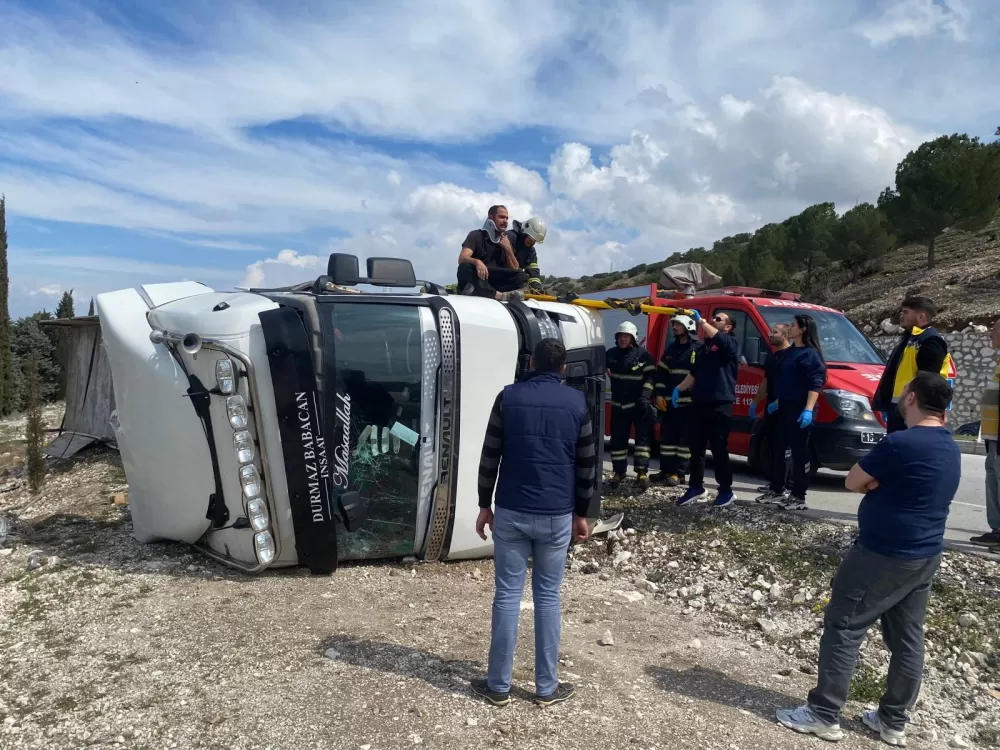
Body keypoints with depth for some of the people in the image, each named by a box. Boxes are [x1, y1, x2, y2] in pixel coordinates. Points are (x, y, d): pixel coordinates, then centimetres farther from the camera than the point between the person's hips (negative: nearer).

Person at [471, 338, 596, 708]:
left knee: (507, 595, 6)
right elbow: (587, 463, 4)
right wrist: (581, 512, 13)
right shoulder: (577, 402, 1)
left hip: (511, 511, -1)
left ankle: (498, 686, 16)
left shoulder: (509, 397, -1)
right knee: (548, 597, 10)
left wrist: (484, 505, 7)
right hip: (557, 515, 1)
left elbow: (490, 456, -1)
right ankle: (546, 688, 19)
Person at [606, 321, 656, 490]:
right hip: (619, 404, 3)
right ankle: (619, 471, 17)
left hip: (639, 404, -3)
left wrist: (645, 396, -18)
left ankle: (642, 472, -3)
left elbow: (650, 377, -8)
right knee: (618, 439, 7)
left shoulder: (643, 355, -6)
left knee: (643, 437, -5)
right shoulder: (611, 354, 4)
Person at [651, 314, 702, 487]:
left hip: (689, 402, -6)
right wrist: (659, 394, 7)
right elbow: (661, 372, 16)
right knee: (667, 436, 9)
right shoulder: (671, 348, 16)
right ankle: (666, 470, 17)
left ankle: (679, 474, 3)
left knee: (685, 438, -1)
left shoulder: (698, 348, -5)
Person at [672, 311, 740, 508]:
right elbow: (694, 374, 23)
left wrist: (700, 320, -26)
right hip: (699, 404, 7)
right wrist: (678, 389, 13)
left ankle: (726, 490, 11)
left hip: (721, 405, -7)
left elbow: (718, 339, -26)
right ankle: (696, 487, 20)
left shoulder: (731, 343, -2)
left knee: (719, 449, -1)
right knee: (696, 448, 10)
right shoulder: (704, 348, 20)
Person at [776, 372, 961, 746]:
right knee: (907, 639, 14)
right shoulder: (949, 448, 7)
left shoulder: (901, 442, -21)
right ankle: (893, 722, 26)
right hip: (925, 556, 9)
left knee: (843, 627, 1)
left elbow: (853, 482, -11)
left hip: (884, 554, -9)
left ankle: (824, 714, 7)